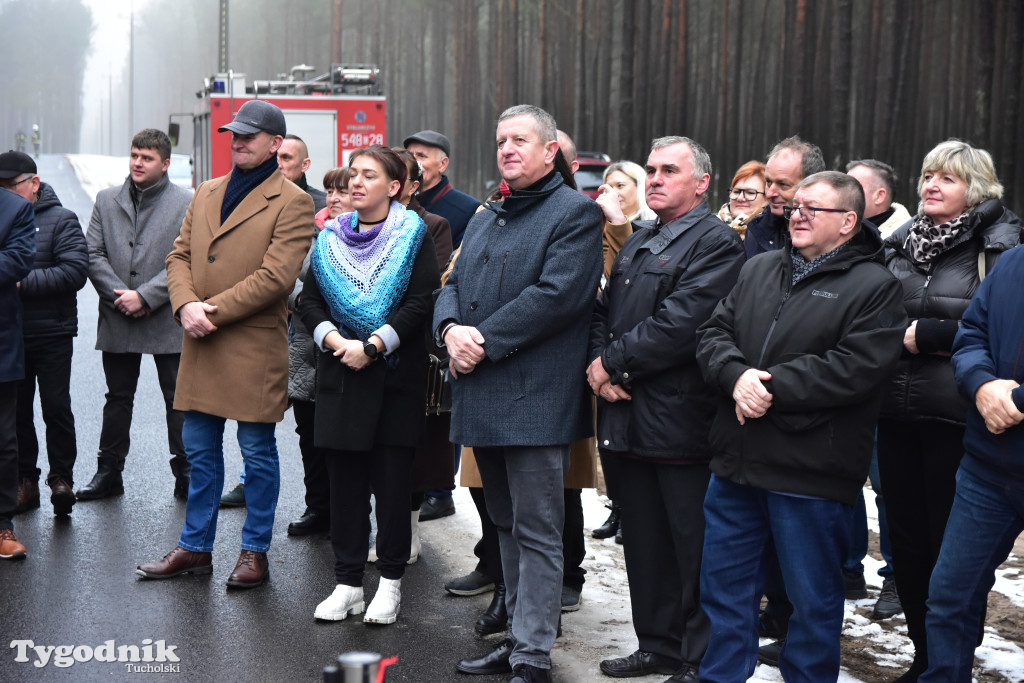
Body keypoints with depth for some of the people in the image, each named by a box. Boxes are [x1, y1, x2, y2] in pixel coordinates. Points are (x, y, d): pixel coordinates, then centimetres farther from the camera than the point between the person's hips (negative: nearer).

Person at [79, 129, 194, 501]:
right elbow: (93, 254, 3)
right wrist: (120, 297, -9)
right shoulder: (107, 200, 8)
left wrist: (144, 296, -16)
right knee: (117, 398, 13)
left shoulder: (187, 203, -3)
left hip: (166, 320, -3)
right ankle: (109, 472, 22)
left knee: (178, 400, 4)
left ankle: (185, 473, 14)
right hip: (117, 320, 3)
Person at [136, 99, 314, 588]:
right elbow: (179, 255, 11)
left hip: (256, 347, -6)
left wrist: (210, 311, -15)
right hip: (201, 346, 6)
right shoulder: (206, 194, 14)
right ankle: (195, 548, 24)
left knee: (258, 454, 5)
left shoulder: (292, 203, -7)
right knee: (200, 451, 13)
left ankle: (255, 552, 17)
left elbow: (275, 277, -15)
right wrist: (186, 305, -9)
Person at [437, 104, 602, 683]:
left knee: (536, 532, -5)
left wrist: (485, 342, -16)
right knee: (507, 525, 15)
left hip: (535, 398, -8)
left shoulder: (576, 213, -5)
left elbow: (557, 295, -17)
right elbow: (454, 284, 17)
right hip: (484, 397, 8)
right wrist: (451, 328, -6)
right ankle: (520, 635, 25)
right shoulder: (486, 218, 22)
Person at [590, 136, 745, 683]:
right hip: (629, 417, 8)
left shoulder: (716, 242, -9)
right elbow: (604, 310, 16)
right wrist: (599, 367, -3)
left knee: (692, 548, 0)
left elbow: (680, 324, -19)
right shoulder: (636, 242, 19)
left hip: (680, 418, -8)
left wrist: (612, 362, -12)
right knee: (644, 543, 15)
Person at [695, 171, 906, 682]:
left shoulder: (874, 286, -6)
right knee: (724, 586, 15)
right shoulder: (759, 269, 14)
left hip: (809, 473, -6)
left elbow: (856, 370, -18)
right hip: (736, 464, 6)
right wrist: (737, 376, -13)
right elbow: (713, 333, 8)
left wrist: (771, 387, -19)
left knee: (814, 600, 8)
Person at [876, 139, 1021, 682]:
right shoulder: (900, 242, 13)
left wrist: (926, 335, -14)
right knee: (906, 539, 12)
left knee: (953, 549, 1)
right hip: (896, 412, 6)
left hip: (957, 418, -6)